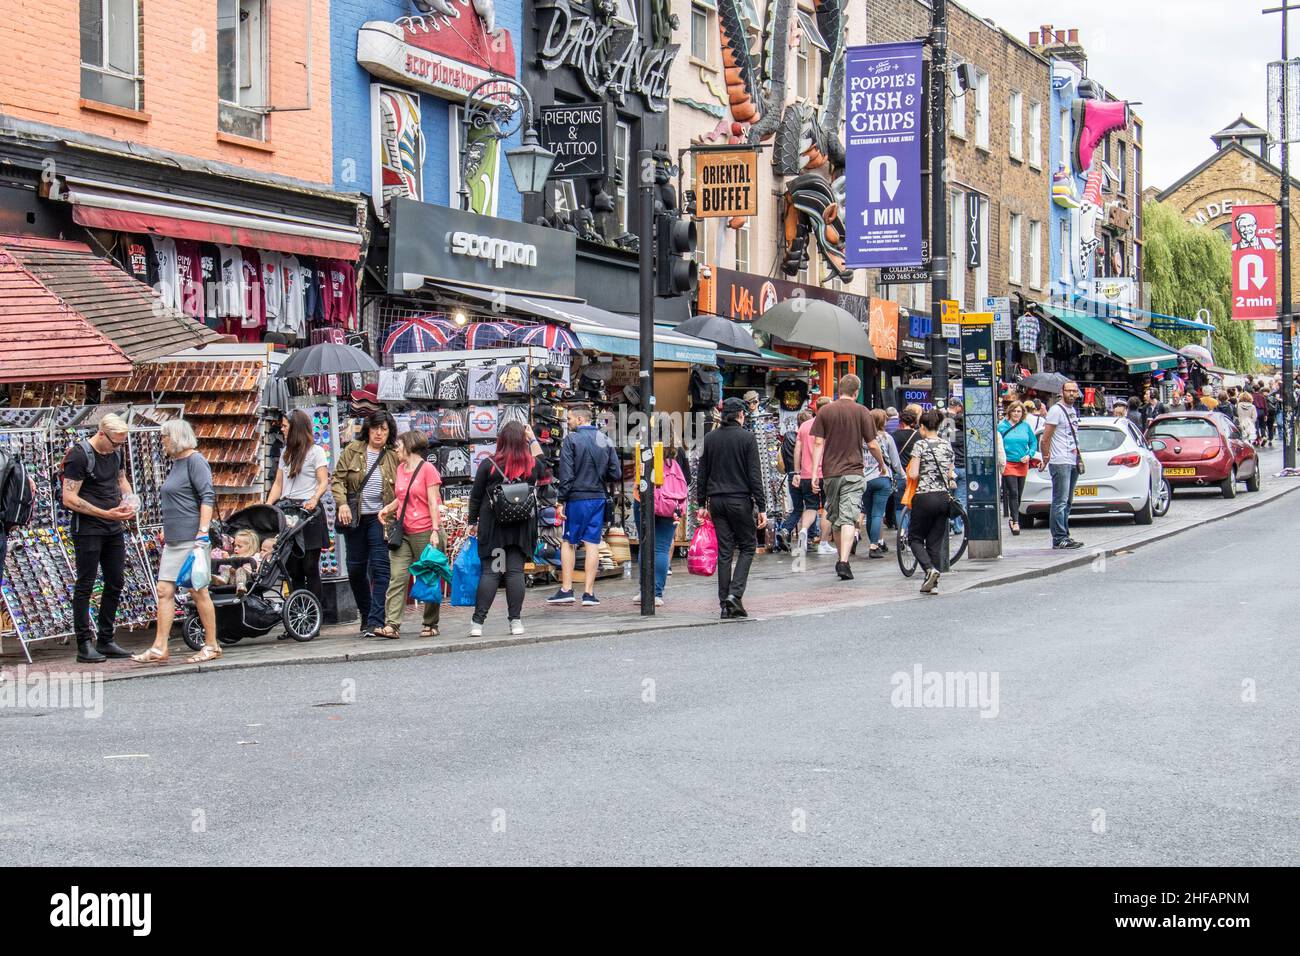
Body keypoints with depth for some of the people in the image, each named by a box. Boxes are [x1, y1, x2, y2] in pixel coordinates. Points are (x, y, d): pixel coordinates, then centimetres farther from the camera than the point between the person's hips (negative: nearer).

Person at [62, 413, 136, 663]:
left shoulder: (117, 451, 6)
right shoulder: (79, 455, -16)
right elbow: (69, 499, -19)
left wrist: (129, 502, 2)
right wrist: (106, 514, -22)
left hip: (114, 529, 8)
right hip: (88, 528, -8)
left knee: (116, 583, 10)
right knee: (85, 586, -2)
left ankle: (105, 641, 19)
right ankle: (84, 645, 1)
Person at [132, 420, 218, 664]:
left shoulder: (195, 461, -9)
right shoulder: (176, 463, 18)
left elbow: (208, 497, -16)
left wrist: (202, 532, -22)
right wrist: (166, 532, 24)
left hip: (192, 539, -9)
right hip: (173, 541, 9)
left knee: (198, 591, -2)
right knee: (164, 591, 3)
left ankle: (211, 646, 7)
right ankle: (159, 649, 3)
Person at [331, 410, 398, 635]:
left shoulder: (394, 456, 2)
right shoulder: (352, 451, 5)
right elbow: (338, 479, 4)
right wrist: (342, 503, -11)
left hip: (380, 517, -3)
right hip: (354, 517, 3)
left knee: (380, 567, -13)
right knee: (355, 569, 9)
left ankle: (376, 621, -15)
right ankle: (365, 615, 27)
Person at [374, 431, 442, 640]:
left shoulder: (427, 469, -5)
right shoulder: (400, 469, 15)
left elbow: (433, 503, -8)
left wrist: (435, 531, -14)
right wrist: (388, 508, 7)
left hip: (423, 532, -6)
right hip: (402, 533, 6)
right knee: (397, 578, -5)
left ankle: (431, 624, 12)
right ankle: (392, 624, -11)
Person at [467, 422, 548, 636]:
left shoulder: (489, 465, -6)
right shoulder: (533, 464, -1)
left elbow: (476, 496, -1)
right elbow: (543, 469, 25)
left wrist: (472, 521, 12)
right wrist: (533, 439, 24)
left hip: (493, 526, -1)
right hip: (522, 528, 1)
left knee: (490, 572, 0)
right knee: (516, 571, 4)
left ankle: (478, 621, -3)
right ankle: (516, 620, 1)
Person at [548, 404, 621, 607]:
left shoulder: (571, 439, -7)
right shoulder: (606, 440, 5)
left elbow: (566, 474, -12)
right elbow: (616, 474, 4)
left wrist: (561, 501, -7)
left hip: (576, 498, -3)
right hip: (598, 498, 4)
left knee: (568, 542, 7)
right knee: (592, 544, 5)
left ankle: (566, 590, 6)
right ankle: (588, 592, 4)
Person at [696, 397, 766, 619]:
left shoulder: (710, 438, 6)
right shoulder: (747, 438, -6)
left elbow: (702, 473, 8)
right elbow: (754, 475, -8)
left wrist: (702, 504, 14)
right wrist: (761, 508, -6)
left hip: (716, 500, 4)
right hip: (740, 500, -4)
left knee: (724, 551, 7)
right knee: (748, 546, 9)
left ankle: (725, 604, 5)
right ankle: (735, 594, -8)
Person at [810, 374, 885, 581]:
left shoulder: (824, 411, 4)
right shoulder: (861, 411, -1)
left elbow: (818, 443, -1)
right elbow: (872, 444, -1)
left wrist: (815, 473, -1)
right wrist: (882, 465, 15)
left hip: (830, 473, 3)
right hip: (853, 472, -3)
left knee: (834, 519, 16)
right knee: (848, 518, -8)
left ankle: (840, 559, 28)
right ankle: (844, 561, -22)